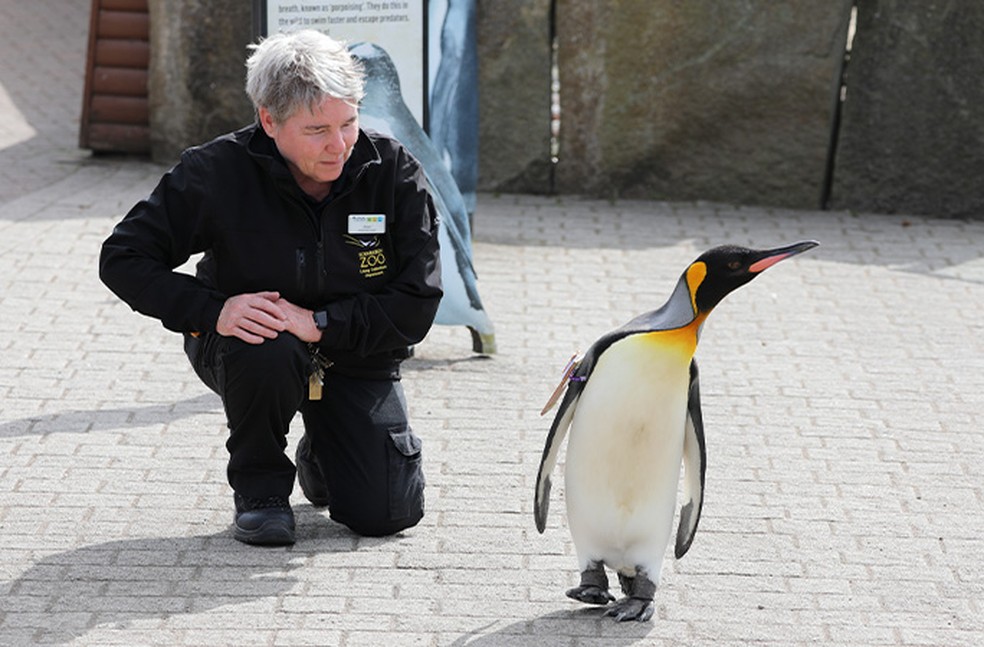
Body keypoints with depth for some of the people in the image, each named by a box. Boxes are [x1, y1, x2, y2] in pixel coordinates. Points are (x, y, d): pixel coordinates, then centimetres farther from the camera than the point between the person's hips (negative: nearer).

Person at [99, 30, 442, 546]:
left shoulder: (392, 171, -16)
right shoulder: (218, 172, -19)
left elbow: (417, 304, -17)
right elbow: (123, 259, -15)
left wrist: (318, 324, -30)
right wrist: (213, 310, -29)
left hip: (357, 356, 2)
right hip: (247, 348, -1)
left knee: (388, 513, -11)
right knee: (267, 350, -38)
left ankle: (322, 457, 27)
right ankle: (259, 486, -8)